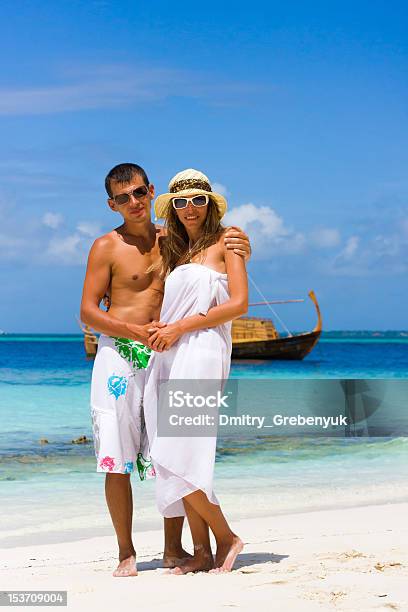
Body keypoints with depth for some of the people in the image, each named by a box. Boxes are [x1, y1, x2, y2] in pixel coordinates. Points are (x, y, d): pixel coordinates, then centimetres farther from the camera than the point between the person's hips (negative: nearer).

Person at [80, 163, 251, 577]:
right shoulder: (107, 247, 1)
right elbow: (88, 313, -3)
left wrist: (240, 251, -5)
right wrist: (140, 332, -15)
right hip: (119, 356, -3)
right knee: (117, 459, -3)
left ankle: (173, 549, 11)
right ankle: (126, 553, 8)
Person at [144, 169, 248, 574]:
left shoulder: (224, 241, 3)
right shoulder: (175, 251, 22)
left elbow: (239, 303, -6)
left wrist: (180, 327, -10)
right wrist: (158, 330, 0)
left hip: (200, 354, -7)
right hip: (166, 358, 7)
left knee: (178, 456, -15)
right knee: (171, 458, 1)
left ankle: (226, 538, -1)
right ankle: (201, 551, 5)